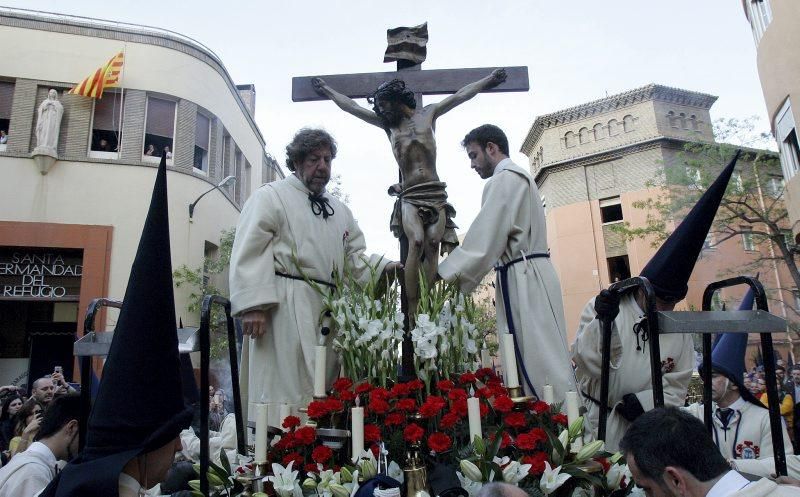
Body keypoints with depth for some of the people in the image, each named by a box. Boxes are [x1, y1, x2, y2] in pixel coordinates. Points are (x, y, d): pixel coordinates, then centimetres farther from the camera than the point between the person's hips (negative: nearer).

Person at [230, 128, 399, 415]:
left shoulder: (340, 211, 23)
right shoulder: (270, 197, 4)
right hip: (285, 310, -6)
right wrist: (253, 305, -18)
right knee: (284, 392, -7)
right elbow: (250, 251, -7)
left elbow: (354, 257, 19)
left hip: (330, 311, 6)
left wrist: (383, 268, -1)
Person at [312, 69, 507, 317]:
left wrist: (490, 79, 26)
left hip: (436, 195, 1)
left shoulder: (428, 114, 16)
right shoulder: (387, 124, 19)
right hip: (409, 197, 0)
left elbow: (461, 94, 20)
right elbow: (351, 106, 25)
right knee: (416, 243, -23)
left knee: (433, 244, -17)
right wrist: (327, 90, 32)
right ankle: (412, 310, -27)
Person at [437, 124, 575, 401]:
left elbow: (484, 238, -16)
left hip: (523, 278, -10)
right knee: (542, 358, 9)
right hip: (528, 276, 10)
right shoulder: (519, 177, 24)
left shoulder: (503, 179, -8)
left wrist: (446, 273, -12)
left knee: (540, 360, -8)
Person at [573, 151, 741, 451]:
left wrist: (644, 401, -12)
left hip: (648, 426, 4)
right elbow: (586, 364, -15)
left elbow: (676, 387, 6)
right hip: (600, 424, -3)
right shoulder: (601, 307, -8)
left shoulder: (679, 329, 4)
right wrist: (602, 323, -30)